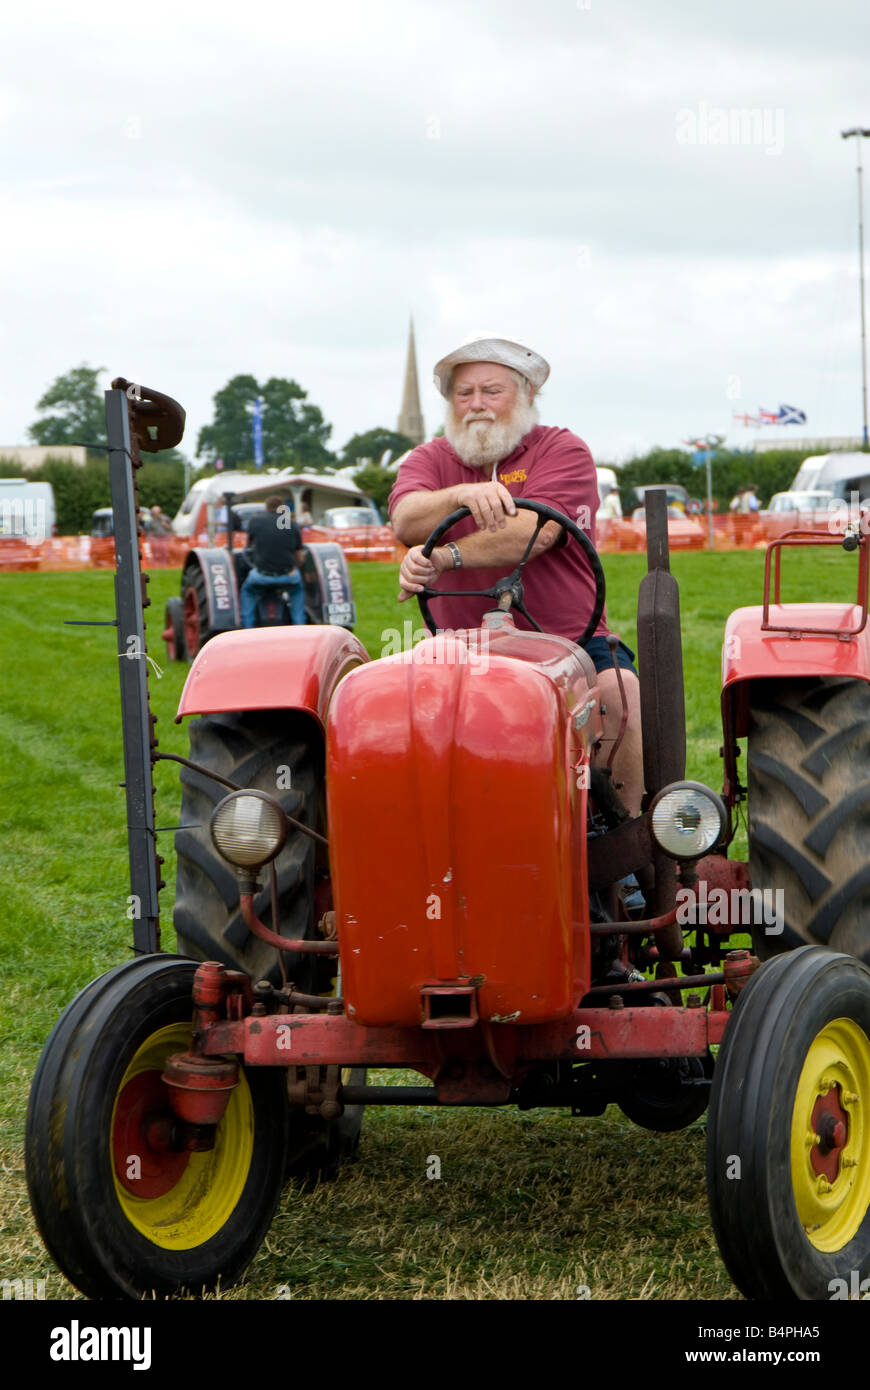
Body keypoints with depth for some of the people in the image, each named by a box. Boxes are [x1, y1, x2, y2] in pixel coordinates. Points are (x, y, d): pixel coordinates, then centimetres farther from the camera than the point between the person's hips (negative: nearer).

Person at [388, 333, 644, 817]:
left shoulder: (563, 451, 4)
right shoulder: (431, 460, 14)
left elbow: (535, 533, -16)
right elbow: (406, 521, -10)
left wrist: (443, 558, -28)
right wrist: (461, 495, -31)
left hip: (566, 638, -2)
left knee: (618, 688, -30)